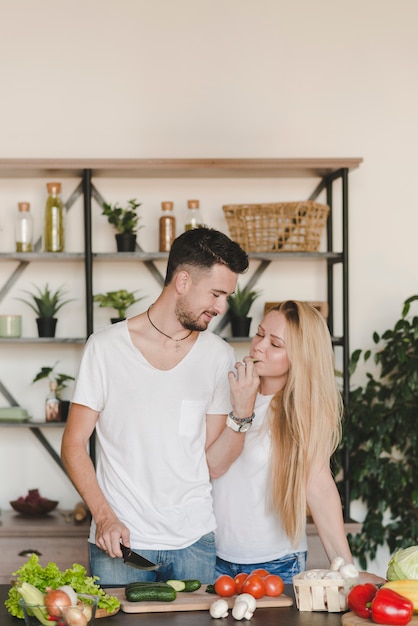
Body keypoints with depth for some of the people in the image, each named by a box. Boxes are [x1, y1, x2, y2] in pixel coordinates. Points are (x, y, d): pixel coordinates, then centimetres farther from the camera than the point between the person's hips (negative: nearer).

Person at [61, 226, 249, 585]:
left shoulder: (220, 357, 4)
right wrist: (104, 516, -12)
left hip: (195, 541, 2)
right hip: (120, 539, -2)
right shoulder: (106, 347, -4)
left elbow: (214, 459, 5)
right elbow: (73, 445, -2)